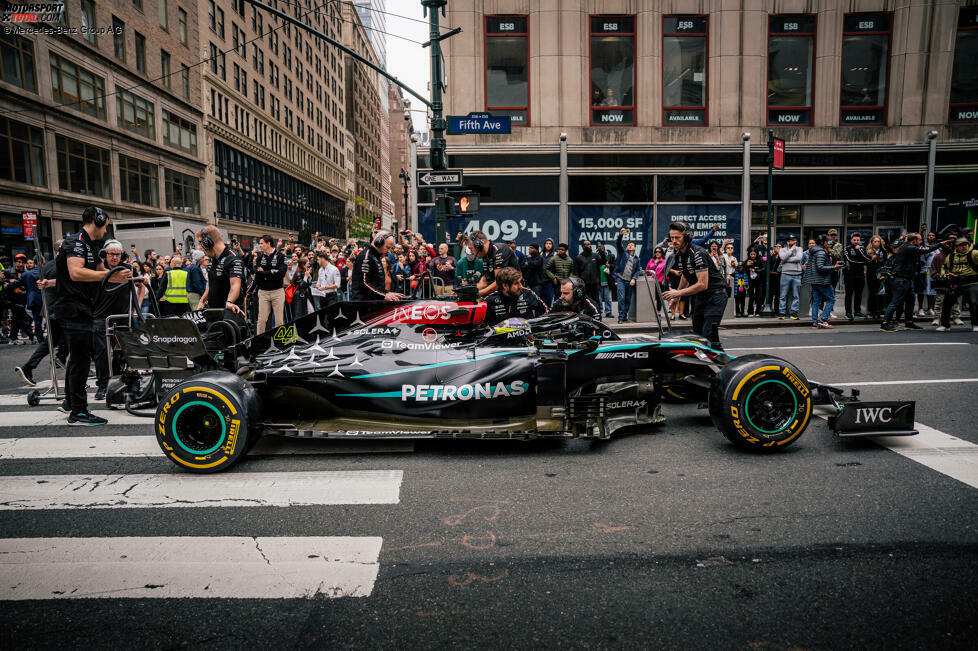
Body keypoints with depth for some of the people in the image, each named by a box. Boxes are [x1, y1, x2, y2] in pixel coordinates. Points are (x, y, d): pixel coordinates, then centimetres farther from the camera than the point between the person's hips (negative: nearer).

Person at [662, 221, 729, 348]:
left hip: (715, 295, -9)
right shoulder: (678, 254, 4)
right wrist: (676, 295, 19)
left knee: (708, 334, -17)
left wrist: (678, 293, -25)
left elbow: (703, 284, -28)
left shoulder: (698, 254, -23)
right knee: (697, 334, 9)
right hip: (701, 297, 9)